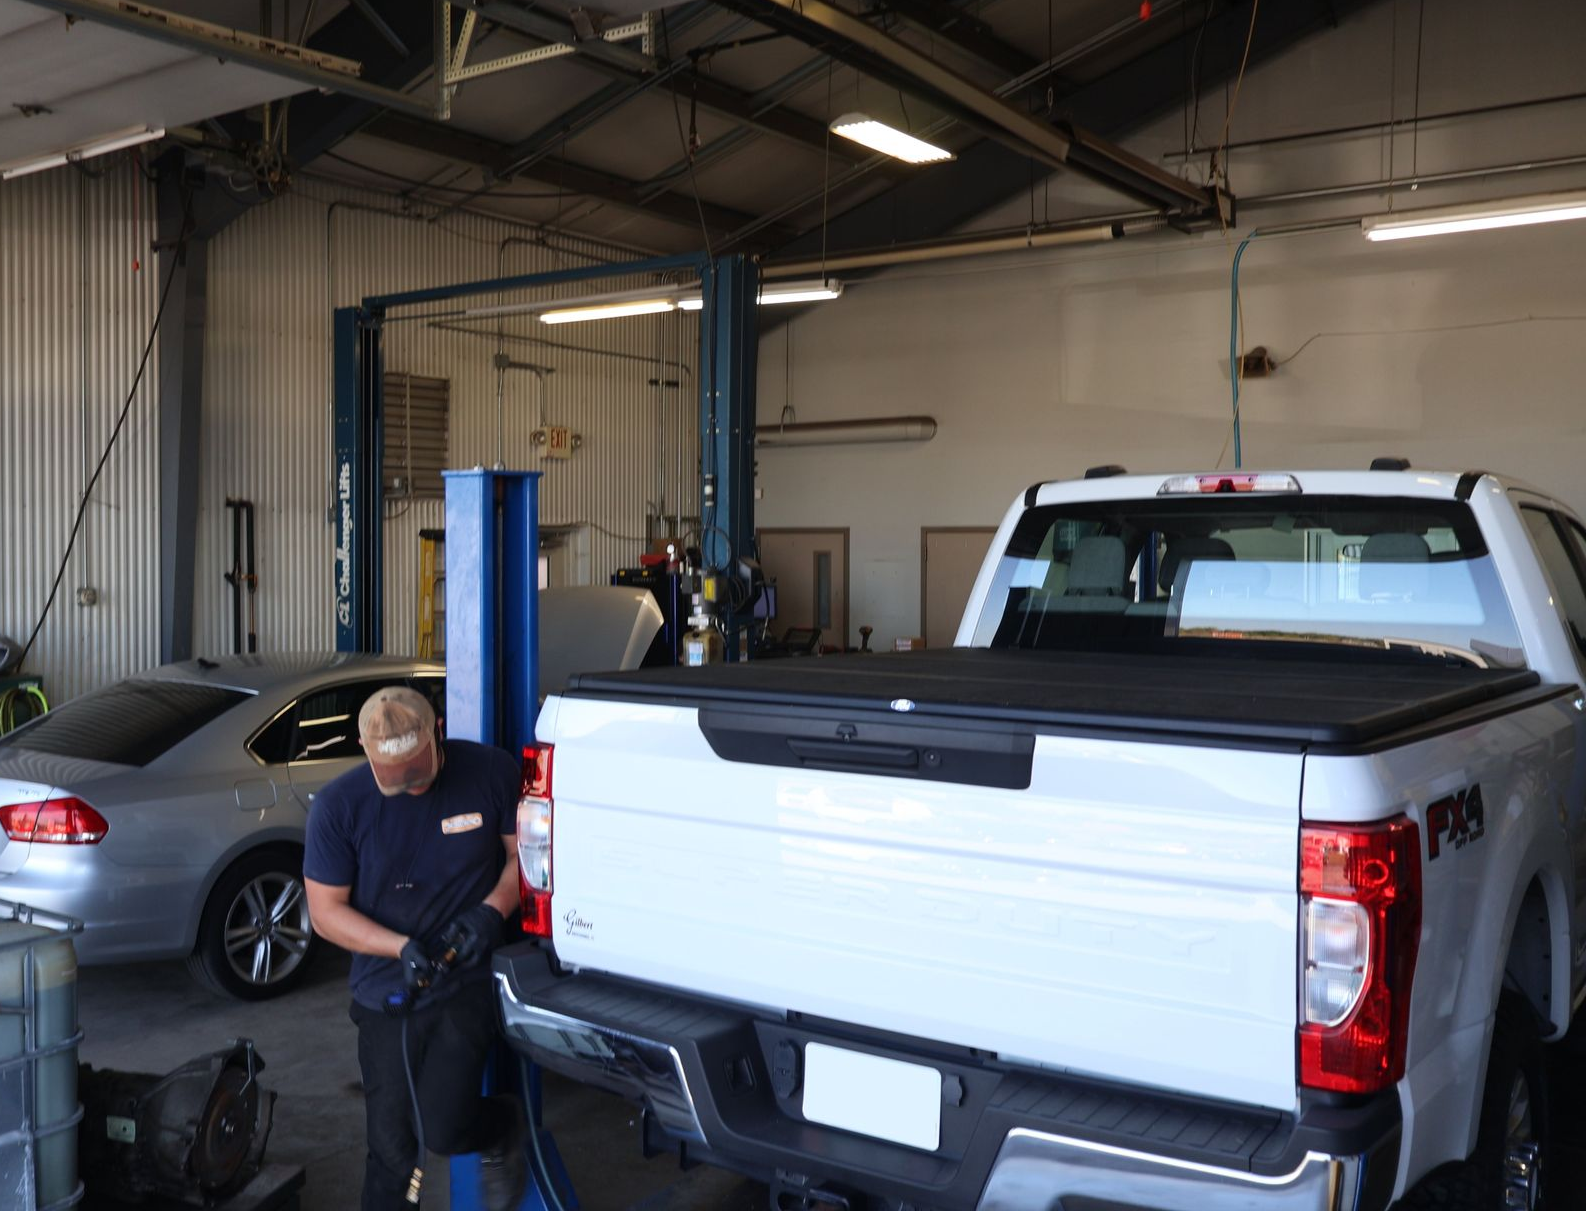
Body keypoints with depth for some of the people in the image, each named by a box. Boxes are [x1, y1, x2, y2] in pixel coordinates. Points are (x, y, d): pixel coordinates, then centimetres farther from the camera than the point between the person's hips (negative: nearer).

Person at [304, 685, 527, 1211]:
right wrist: (402, 948, -20)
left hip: (467, 985, -2)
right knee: (391, 1148, 11)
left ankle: (503, 1129, 21)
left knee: (443, 1131, -13)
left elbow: (527, 852, 0)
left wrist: (493, 910, -19)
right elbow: (326, 910, -5)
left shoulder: (491, 772, -12)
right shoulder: (339, 806, -10)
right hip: (385, 996, 2)